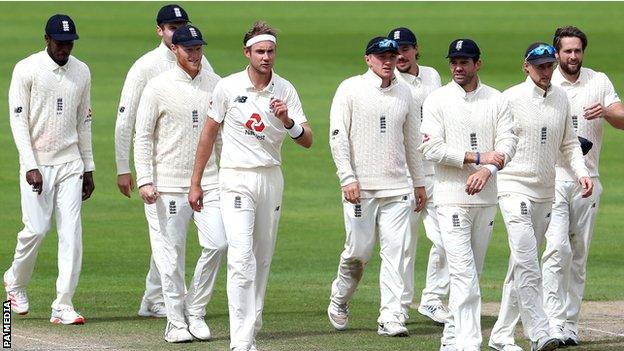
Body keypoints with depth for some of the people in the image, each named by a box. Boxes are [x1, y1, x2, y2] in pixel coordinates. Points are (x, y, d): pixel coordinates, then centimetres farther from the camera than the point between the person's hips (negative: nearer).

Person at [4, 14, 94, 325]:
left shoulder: (81, 72, 9)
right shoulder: (26, 70, -6)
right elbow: (18, 121, -8)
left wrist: (88, 168, 13)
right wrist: (31, 166, -16)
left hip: (70, 164, 4)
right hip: (37, 162, -4)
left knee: (71, 232, -5)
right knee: (36, 228, -9)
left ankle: (63, 306, -5)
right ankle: (15, 281, 21)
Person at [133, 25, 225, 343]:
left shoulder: (215, 84, 9)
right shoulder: (158, 87, -2)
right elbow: (143, 137, -3)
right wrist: (145, 181, -12)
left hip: (208, 181, 3)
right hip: (168, 184, -3)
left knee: (218, 243, -10)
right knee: (171, 254, -2)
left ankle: (195, 312, 5)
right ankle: (176, 321, 8)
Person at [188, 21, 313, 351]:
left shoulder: (285, 90, 2)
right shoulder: (228, 87, -6)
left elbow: (307, 141, -2)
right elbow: (208, 134, 4)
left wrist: (287, 120, -23)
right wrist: (195, 183, 5)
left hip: (271, 178, 4)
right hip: (237, 179, -4)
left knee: (263, 259, 10)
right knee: (242, 258, -16)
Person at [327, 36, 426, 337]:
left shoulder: (404, 94, 12)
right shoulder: (350, 89, -1)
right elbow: (338, 137, -6)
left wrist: (419, 183, 19)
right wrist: (348, 178, -14)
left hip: (397, 188, 3)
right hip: (361, 187, -3)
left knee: (395, 252, -5)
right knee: (358, 250, -1)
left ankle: (391, 318, -5)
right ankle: (339, 301, 25)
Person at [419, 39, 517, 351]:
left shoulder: (496, 100, 8)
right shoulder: (437, 100, -1)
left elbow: (507, 143, 0)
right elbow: (432, 149, -10)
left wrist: (488, 170, -19)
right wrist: (478, 157, -14)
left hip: (486, 197, 4)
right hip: (452, 199, -4)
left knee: (472, 273, 9)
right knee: (464, 274, -13)